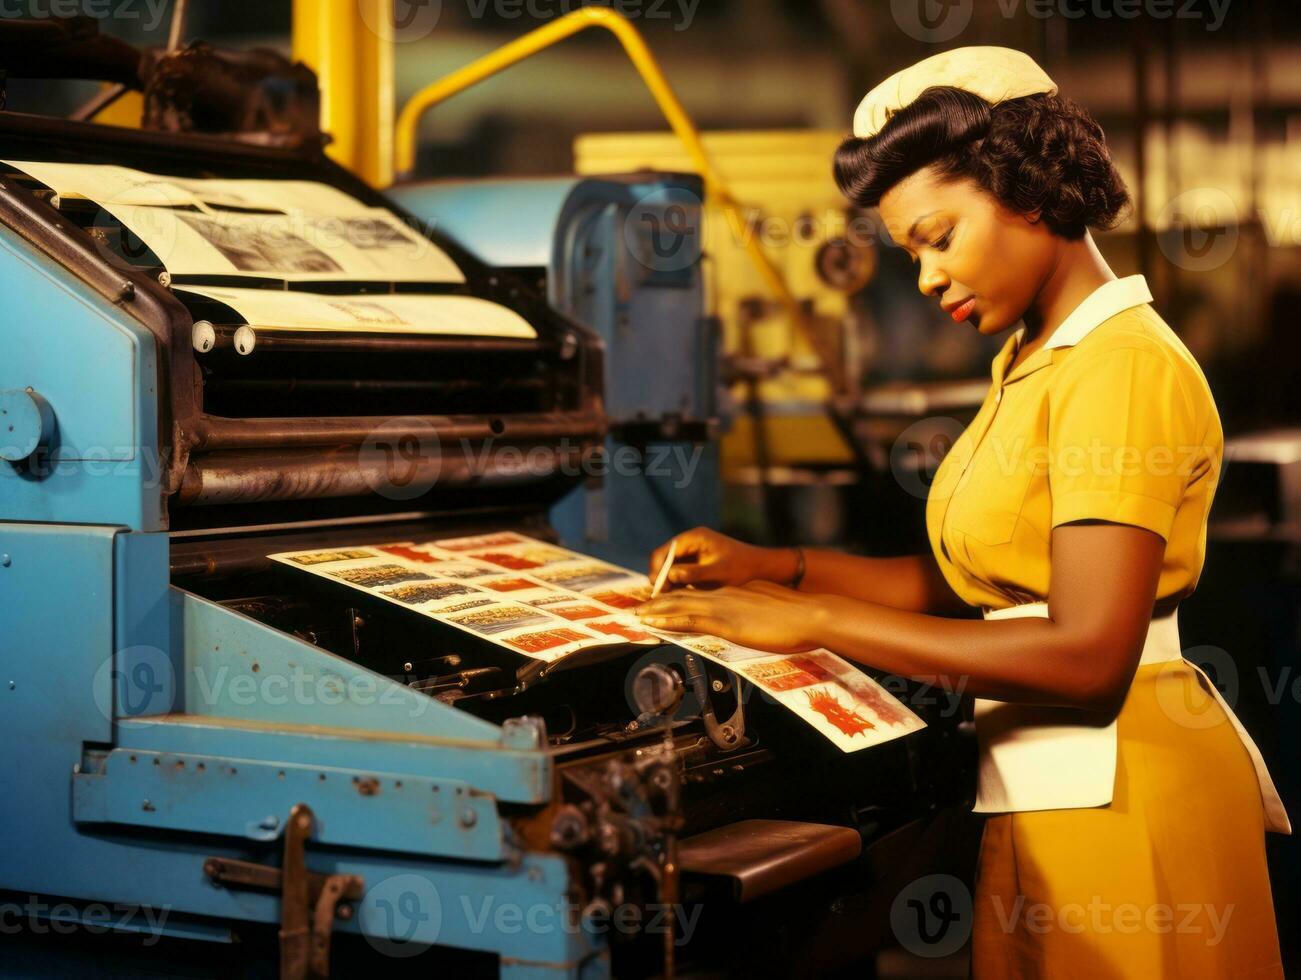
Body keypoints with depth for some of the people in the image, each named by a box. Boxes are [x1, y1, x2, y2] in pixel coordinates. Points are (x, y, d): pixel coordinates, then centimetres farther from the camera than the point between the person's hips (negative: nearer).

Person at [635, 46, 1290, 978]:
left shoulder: (1125, 368, -16)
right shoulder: (1031, 364, 15)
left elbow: (1087, 655, -25)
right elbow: (958, 580, 13)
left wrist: (815, 621, -22)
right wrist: (769, 567, 1)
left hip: (1120, 788, -8)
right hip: (1046, 782, 9)